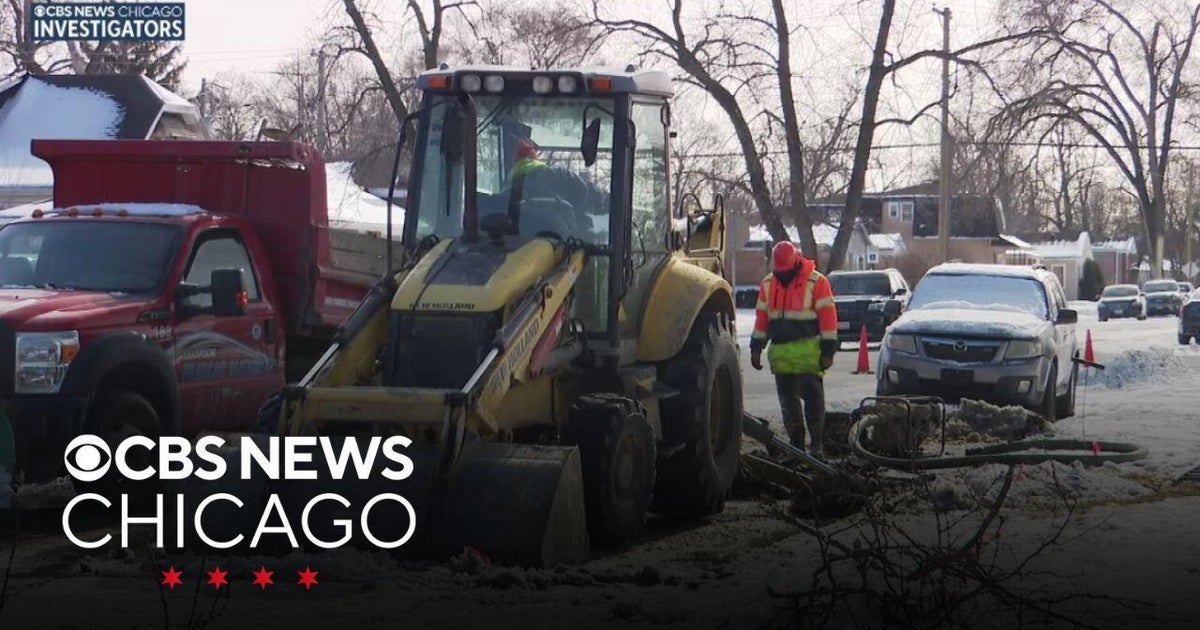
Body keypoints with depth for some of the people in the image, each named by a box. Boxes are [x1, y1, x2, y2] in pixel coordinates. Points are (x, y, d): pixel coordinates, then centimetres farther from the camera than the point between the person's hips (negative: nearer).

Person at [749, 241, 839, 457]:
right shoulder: (767, 284, 11)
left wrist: (828, 350, -10)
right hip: (780, 351, 6)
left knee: (812, 398, -8)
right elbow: (761, 317, 17)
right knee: (787, 400, 9)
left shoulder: (816, 282, -6)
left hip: (808, 352, -5)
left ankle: (817, 444, -4)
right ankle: (796, 443, 17)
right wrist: (756, 348, 15)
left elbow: (828, 317, -7)